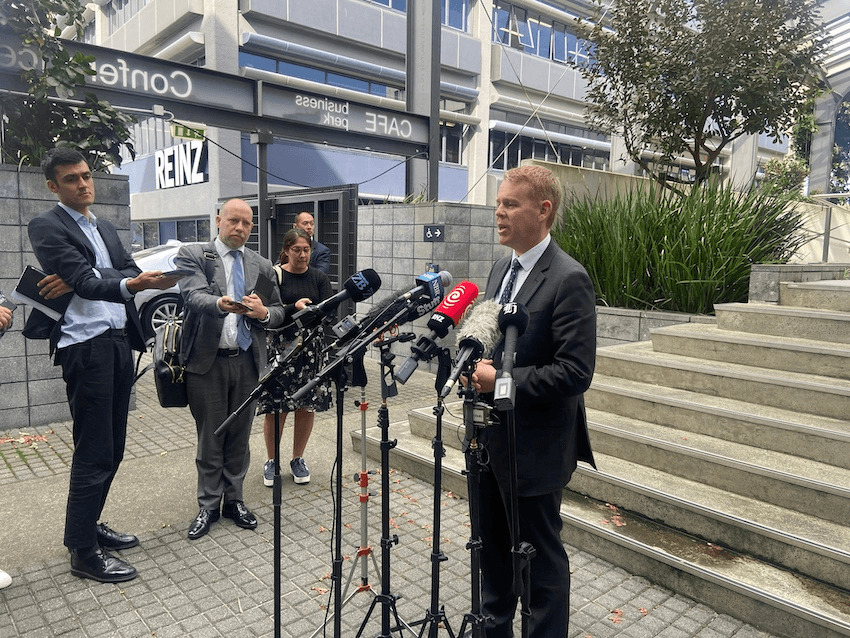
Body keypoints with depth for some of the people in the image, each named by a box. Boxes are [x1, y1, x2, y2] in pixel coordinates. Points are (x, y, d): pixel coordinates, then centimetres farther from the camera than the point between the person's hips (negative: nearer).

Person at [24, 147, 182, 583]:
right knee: (93, 452, -3)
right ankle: (84, 552, 10)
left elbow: (130, 272, 4)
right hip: (85, 346, -7)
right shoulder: (47, 227, -5)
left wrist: (76, 280, -13)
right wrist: (135, 284, -39)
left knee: (112, 448, 14)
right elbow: (87, 283, -19)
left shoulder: (105, 229, 18)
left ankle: (89, 526, 30)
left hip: (119, 342, 7)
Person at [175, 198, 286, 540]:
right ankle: (209, 506, 24)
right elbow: (193, 297, -18)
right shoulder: (192, 255, 0)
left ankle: (234, 500, 28)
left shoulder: (262, 265, 11)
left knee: (239, 436, 12)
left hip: (247, 361, 3)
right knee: (210, 437, 8)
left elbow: (279, 313, 10)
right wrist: (220, 304, -39)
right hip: (207, 360, -3)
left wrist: (263, 312, -14)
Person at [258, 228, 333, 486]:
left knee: (307, 406, 7)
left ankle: (298, 459, 25)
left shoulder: (318, 277, 9)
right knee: (276, 407, -1)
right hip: (279, 346, -3)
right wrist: (295, 308, -25)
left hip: (311, 347, 3)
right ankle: (271, 461, 20)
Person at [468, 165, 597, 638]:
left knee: (540, 557, 11)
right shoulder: (501, 270, 9)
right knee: (492, 546, 24)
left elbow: (575, 373, -23)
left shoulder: (569, 279, -18)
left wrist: (500, 381, -22)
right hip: (490, 438, 9)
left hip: (533, 447, -8)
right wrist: (479, 368, -3)